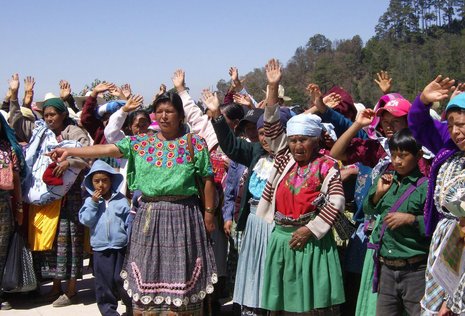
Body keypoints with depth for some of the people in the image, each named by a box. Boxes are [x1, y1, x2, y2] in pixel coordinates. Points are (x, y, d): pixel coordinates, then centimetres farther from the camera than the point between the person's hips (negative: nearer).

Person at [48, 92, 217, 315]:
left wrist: (209, 212, -2)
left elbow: (208, 180, 2)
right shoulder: (141, 143, 6)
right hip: (150, 214, 2)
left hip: (184, 214, -2)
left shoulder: (194, 143, 0)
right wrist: (70, 152, -13)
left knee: (181, 272, 4)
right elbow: (108, 149, -4)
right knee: (149, 271, 9)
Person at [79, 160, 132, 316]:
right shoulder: (90, 201, 4)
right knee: (104, 281, 5)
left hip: (121, 247, -1)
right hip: (100, 248, 1)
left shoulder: (121, 200, 1)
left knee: (120, 279, 2)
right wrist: (93, 203, -14)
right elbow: (85, 220, -7)